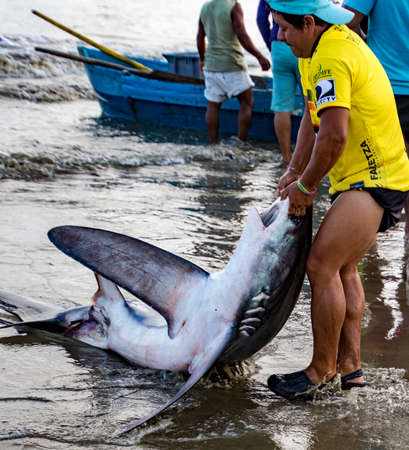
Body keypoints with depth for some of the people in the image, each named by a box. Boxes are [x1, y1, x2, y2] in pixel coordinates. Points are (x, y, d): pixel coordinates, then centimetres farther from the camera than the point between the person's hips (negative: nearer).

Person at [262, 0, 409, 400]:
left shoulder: (332, 59, -23)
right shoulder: (326, 43, 11)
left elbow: (334, 136, -28)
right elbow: (313, 118, 17)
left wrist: (306, 187, -14)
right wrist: (295, 171, 10)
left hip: (375, 179, -11)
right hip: (367, 176, 11)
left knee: (321, 266, -14)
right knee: (343, 268, 17)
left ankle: (322, 369, -4)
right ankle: (349, 366, 24)